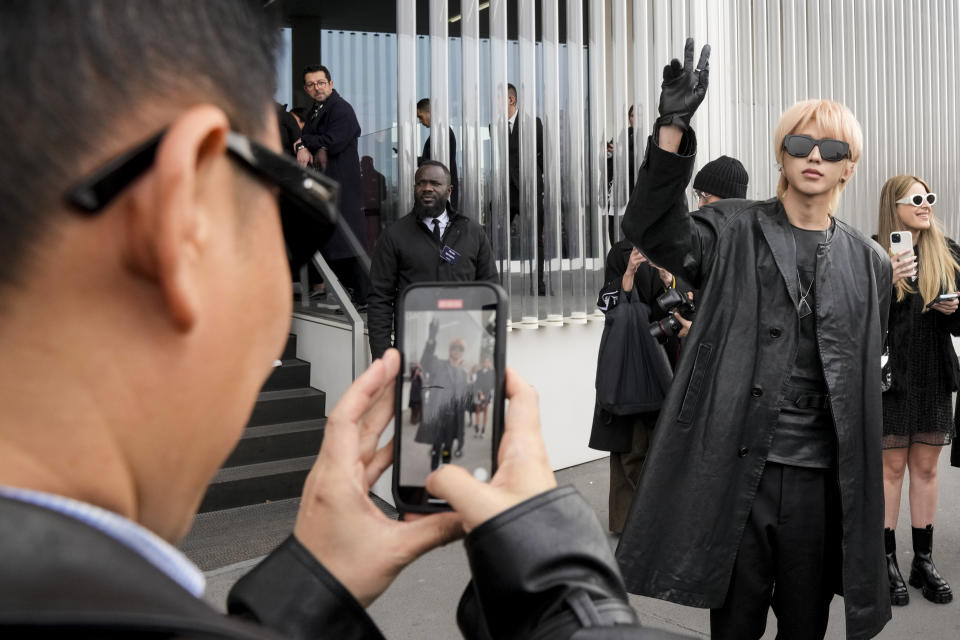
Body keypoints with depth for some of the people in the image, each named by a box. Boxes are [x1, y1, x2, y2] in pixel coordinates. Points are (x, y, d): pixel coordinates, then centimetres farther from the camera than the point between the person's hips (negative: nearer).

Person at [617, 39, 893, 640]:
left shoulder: (869, 263, 9)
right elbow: (654, 229, -18)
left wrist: (865, 479, 14)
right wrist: (672, 129, -30)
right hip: (736, 464, -2)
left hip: (818, 475, 3)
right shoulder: (735, 230, 1)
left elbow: (868, 375, 14)